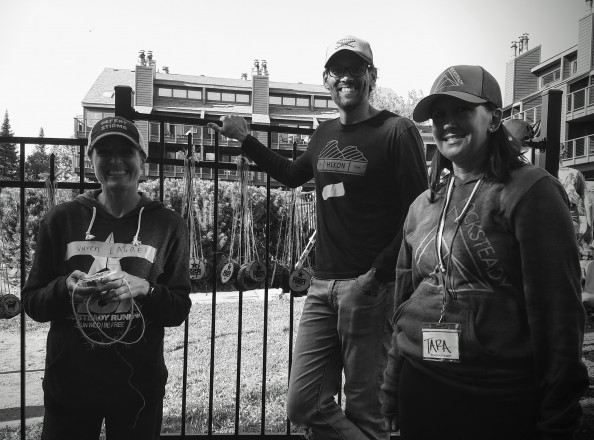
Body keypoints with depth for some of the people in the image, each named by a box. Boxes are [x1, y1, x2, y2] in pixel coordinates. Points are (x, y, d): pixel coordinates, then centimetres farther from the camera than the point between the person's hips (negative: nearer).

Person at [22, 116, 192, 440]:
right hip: (68, 384, 1)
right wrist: (66, 288, -16)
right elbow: (31, 302, 4)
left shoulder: (167, 225, -3)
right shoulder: (62, 219, -1)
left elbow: (179, 311, -1)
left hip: (139, 386, 0)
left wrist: (145, 289, -20)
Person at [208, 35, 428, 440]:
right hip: (322, 285, 6)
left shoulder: (396, 132, -5)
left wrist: (374, 276, -16)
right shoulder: (325, 135, 14)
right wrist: (245, 139, 28)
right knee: (303, 406, 8)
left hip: (370, 286, -6)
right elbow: (291, 174, 33)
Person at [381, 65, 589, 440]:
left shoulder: (530, 192, -9)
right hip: (420, 389, 5)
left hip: (501, 399, -5)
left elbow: (558, 310, -12)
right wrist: (393, 392, 12)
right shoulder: (423, 206, 8)